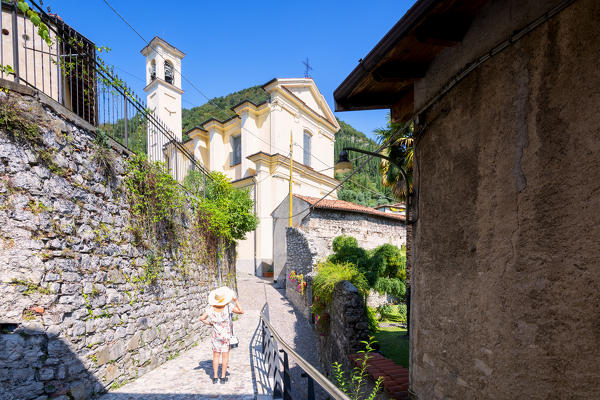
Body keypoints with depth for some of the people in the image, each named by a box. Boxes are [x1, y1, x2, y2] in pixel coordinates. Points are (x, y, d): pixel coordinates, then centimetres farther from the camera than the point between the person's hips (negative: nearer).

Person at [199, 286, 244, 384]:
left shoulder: (210, 307, -10)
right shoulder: (228, 307, -18)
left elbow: (202, 318, -10)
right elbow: (241, 311, -14)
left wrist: (209, 323, 5)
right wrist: (236, 300, -14)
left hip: (216, 335, 2)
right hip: (227, 335, -2)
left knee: (216, 355, 15)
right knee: (225, 355, 10)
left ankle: (215, 377, 19)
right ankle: (223, 377, 17)